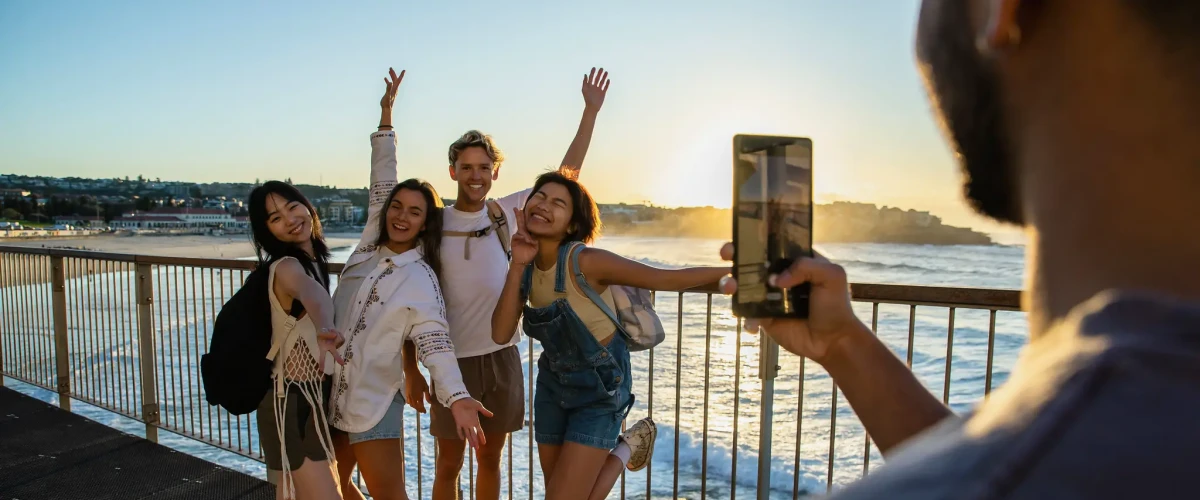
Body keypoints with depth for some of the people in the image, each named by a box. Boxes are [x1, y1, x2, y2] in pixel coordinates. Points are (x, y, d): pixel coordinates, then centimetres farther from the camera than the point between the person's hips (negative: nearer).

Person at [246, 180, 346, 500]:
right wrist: (325, 330, -65)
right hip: (293, 403, -9)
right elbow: (312, 294, -46)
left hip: (310, 397, 9)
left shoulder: (313, 261, 7)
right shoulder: (287, 267, -21)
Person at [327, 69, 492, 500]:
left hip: (374, 404, -6)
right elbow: (382, 177, 4)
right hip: (329, 392, 6)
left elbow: (435, 342, -20)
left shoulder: (422, 281, -13)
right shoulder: (371, 242, 1)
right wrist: (386, 114, 5)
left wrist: (456, 396, -37)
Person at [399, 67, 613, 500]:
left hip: (502, 357, 2)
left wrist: (591, 111, -1)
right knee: (449, 465, 11)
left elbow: (565, 175, 1)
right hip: (452, 361, -2)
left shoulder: (508, 212, 0)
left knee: (490, 460, 17)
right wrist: (411, 372, -4)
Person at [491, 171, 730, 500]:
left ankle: (627, 447, 19)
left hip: (600, 388, -6)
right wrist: (517, 266, -22)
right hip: (553, 384, 6)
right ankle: (614, 456, 42)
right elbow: (501, 335, -15)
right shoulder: (527, 267, -6)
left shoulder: (585, 261, -25)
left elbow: (666, 279, -20)